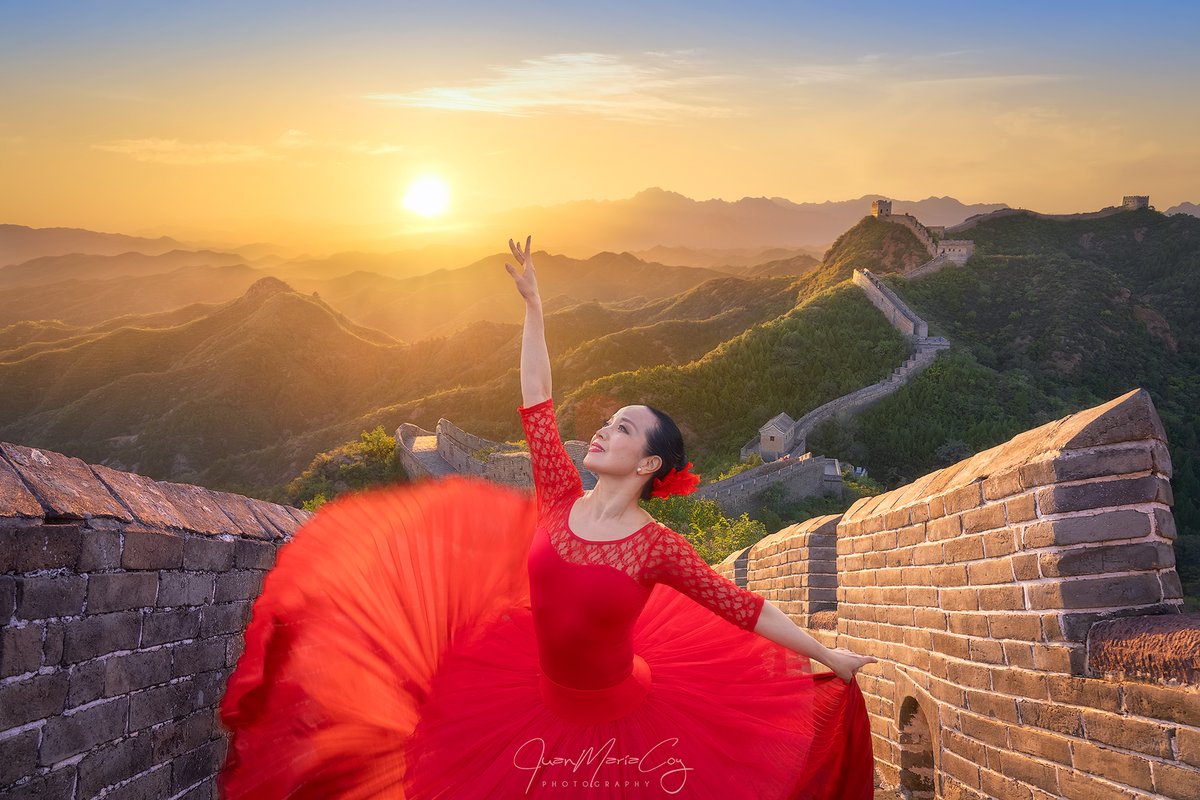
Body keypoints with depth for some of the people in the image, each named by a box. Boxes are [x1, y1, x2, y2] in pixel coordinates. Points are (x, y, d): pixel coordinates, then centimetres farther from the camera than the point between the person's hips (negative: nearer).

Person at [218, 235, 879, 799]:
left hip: (629, 718, -4)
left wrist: (829, 656, -8)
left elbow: (743, 608, -11)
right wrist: (532, 304, -4)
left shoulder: (659, 548, -18)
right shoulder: (562, 502, -8)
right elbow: (535, 402, -5)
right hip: (546, 709, 4)